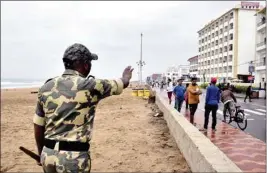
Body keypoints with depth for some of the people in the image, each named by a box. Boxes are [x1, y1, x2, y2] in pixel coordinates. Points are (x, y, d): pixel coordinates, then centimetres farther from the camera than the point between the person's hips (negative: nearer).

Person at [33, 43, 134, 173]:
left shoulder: (46, 87, 2)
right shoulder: (90, 86, -12)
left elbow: (38, 126, 9)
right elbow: (124, 83, 5)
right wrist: (126, 76, 29)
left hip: (48, 154, 6)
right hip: (74, 157, -5)